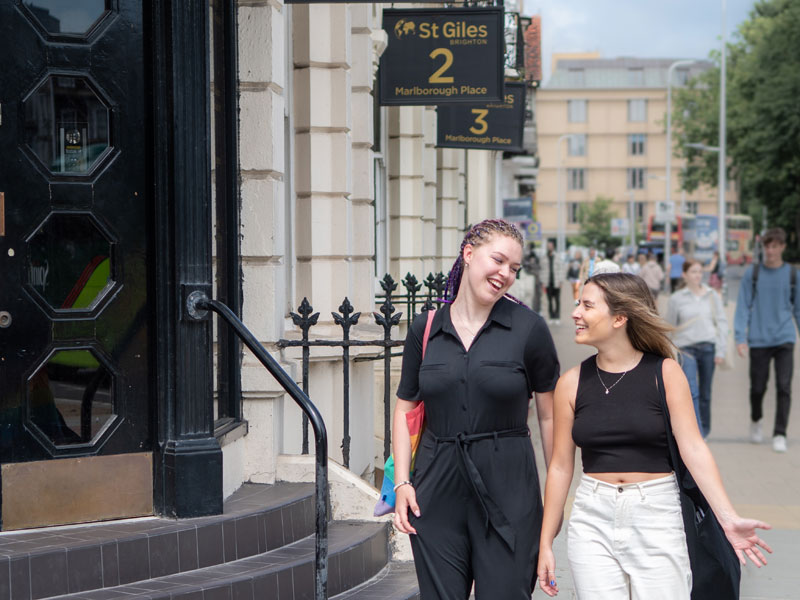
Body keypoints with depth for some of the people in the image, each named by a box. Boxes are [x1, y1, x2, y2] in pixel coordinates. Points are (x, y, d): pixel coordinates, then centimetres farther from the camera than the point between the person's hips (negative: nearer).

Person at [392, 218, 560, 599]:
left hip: (507, 489, -2)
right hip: (436, 492, 2)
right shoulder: (425, 330, 6)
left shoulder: (528, 328, -1)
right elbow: (405, 408, 13)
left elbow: (550, 416, 0)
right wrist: (402, 481, 3)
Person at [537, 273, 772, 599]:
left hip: (656, 515, -2)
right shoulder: (572, 382, 2)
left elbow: (693, 449, -9)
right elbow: (561, 466, 6)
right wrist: (545, 542, 6)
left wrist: (728, 519, -19)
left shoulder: (664, 372, -4)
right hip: (592, 522, 2)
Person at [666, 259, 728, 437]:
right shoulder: (676, 298, 3)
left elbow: (721, 323, 8)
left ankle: (704, 428, 18)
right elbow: (670, 326, 9)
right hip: (686, 348, -2)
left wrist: (721, 350, 1)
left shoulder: (712, 296, 8)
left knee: (705, 392, 6)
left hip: (708, 347, 2)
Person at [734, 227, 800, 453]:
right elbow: (743, 307, 1)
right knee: (758, 387, 7)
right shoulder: (752, 273, 1)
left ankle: (779, 434, -3)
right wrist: (740, 338, -7)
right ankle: (755, 421, 35)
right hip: (758, 340, 0)